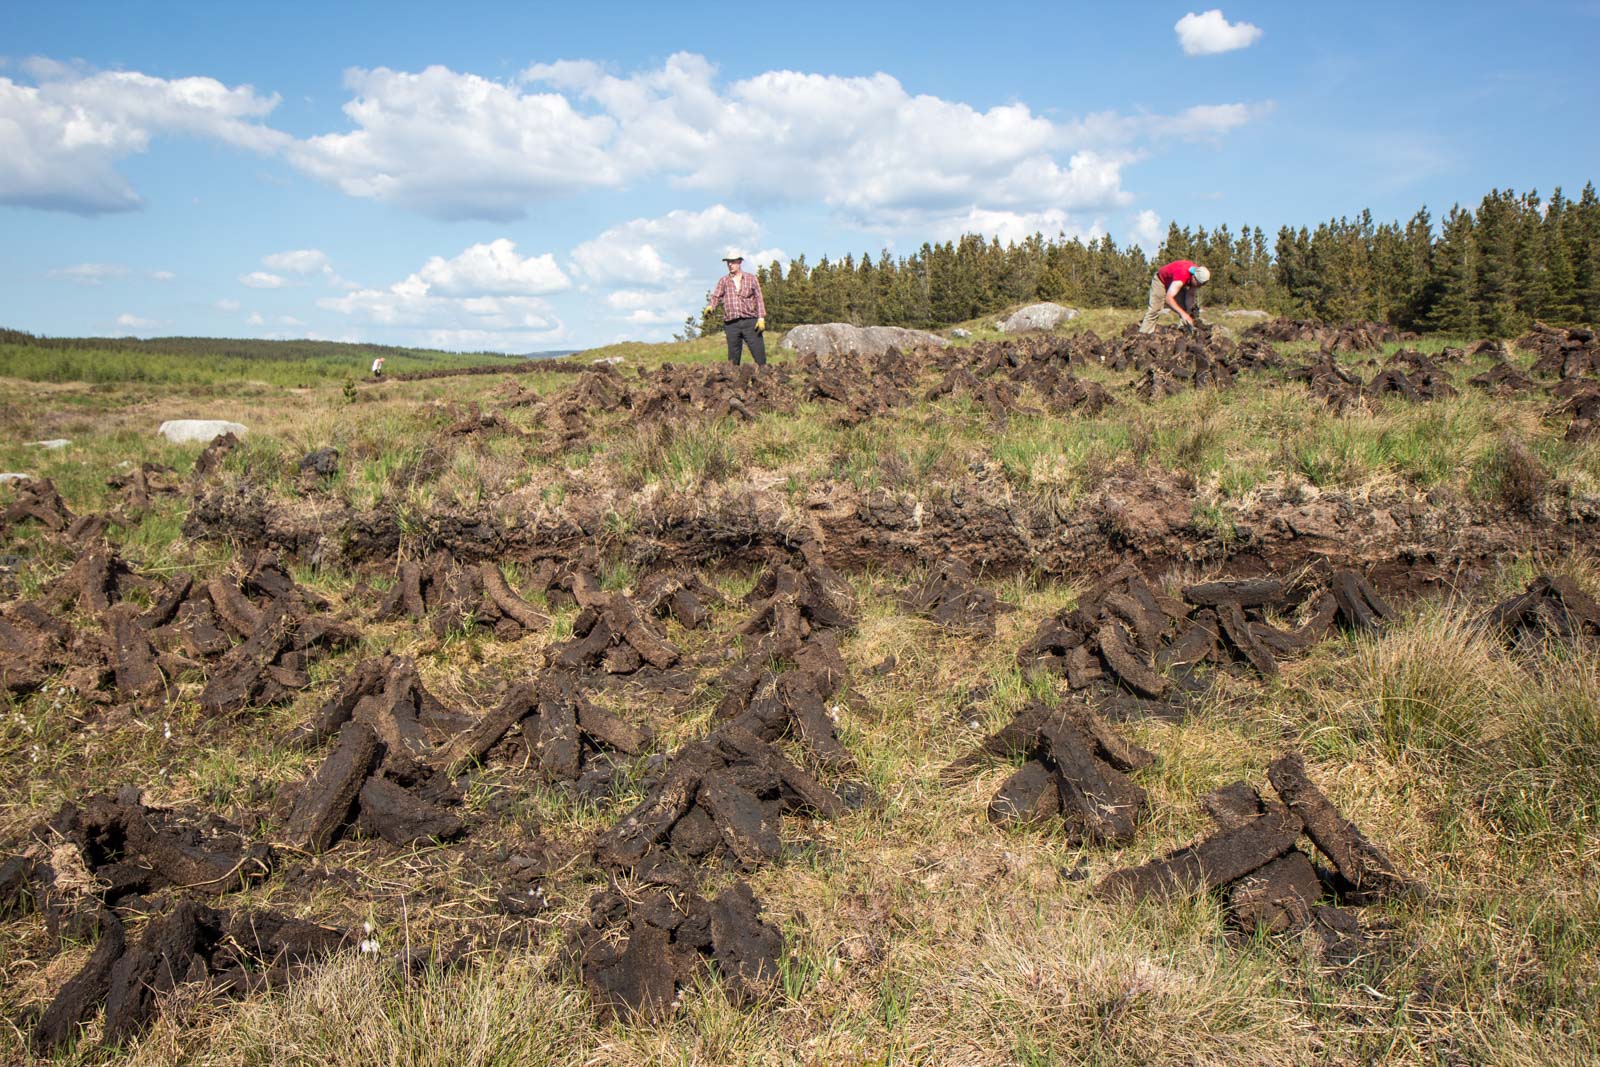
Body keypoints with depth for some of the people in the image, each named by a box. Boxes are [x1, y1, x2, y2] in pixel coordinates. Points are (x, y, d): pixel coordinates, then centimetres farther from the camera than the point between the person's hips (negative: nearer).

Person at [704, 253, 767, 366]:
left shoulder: (751, 278, 10)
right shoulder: (723, 281, 12)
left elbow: (759, 299, 7)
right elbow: (716, 296, 2)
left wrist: (761, 318, -3)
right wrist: (710, 306, -21)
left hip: (750, 322, -1)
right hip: (732, 324, 1)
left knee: (759, 353, -6)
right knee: (733, 358, 2)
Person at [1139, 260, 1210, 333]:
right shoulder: (1182, 275, -44)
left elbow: (1190, 295, -13)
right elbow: (1168, 298, -50)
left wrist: (1189, 312, -28)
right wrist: (1182, 313, -59)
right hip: (1161, 280, -7)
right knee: (1155, 309, -17)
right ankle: (1143, 334, -17)